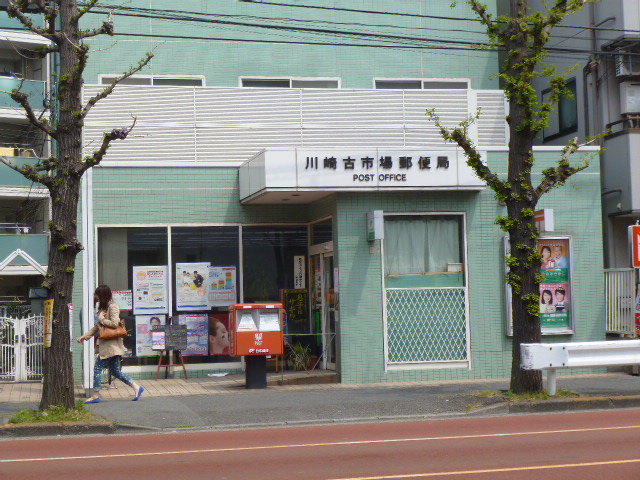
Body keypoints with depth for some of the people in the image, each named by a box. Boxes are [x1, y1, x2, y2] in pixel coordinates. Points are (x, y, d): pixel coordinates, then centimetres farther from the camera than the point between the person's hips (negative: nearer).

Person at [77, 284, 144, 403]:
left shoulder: (112, 307, -11)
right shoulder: (104, 308, 18)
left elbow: (114, 323, -22)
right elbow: (97, 327, 23)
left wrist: (101, 319, -10)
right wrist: (85, 336, 18)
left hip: (111, 344, -9)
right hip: (106, 344, 9)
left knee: (98, 368, -7)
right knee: (115, 371, 10)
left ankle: (95, 396, -2)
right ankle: (136, 387, 13)